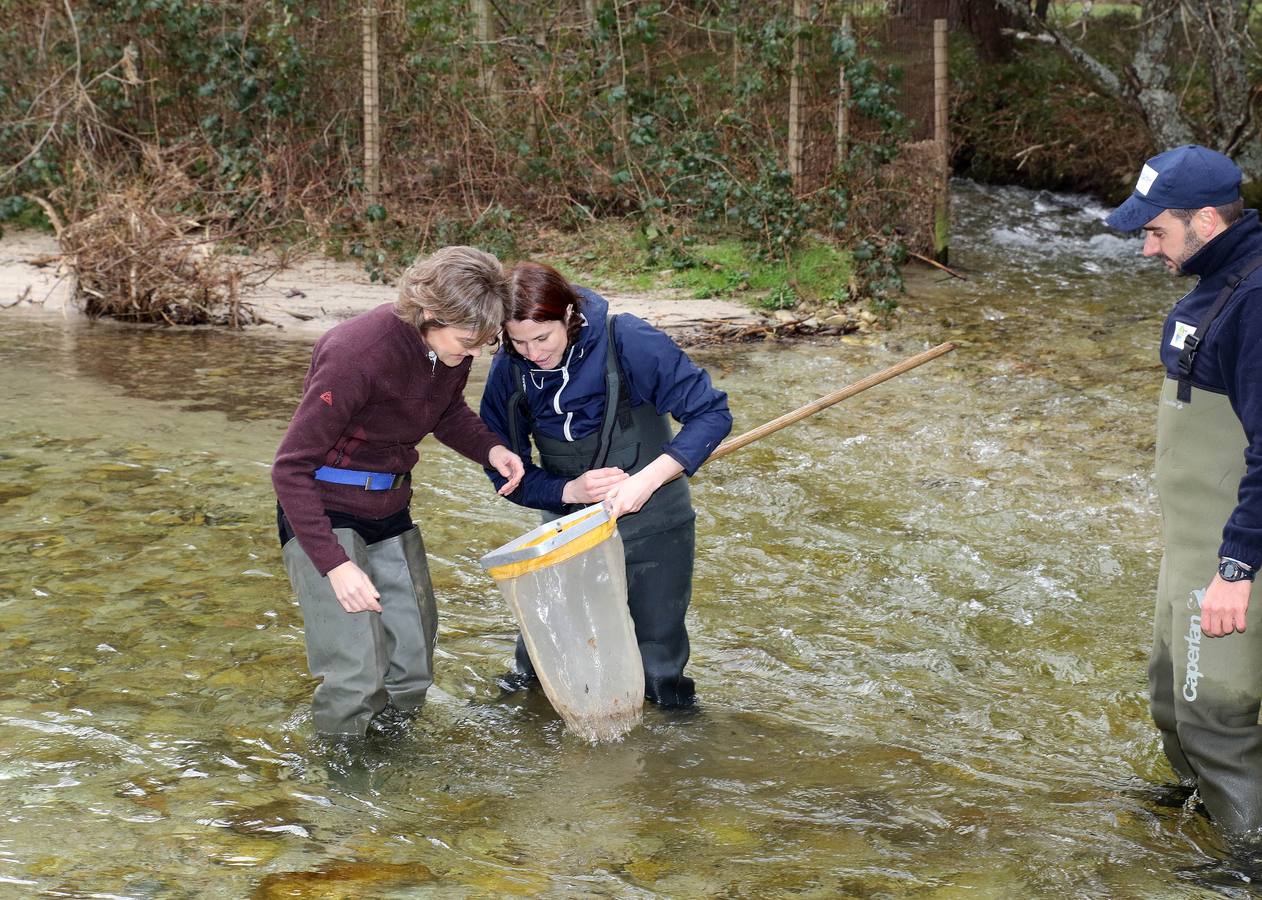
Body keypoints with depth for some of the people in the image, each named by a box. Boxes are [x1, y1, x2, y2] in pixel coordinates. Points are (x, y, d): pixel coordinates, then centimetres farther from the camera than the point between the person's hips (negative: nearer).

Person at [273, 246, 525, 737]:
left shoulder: (452, 346, -8)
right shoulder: (356, 353, -29)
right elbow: (290, 467, -23)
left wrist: (489, 448, -6)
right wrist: (334, 565, -29)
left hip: (390, 512, 7)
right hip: (323, 513, -7)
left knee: (412, 673, 11)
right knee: (356, 678, -14)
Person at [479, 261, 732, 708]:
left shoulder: (628, 342, -22)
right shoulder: (508, 371, -11)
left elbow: (711, 413, -21)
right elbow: (507, 475, -5)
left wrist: (647, 479, -33)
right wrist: (571, 490, -24)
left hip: (651, 530, -3)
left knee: (659, 675, 8)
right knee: (536, 666, 12)